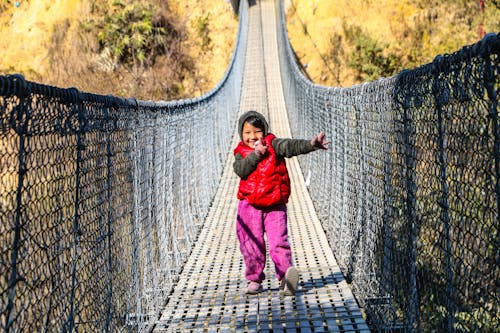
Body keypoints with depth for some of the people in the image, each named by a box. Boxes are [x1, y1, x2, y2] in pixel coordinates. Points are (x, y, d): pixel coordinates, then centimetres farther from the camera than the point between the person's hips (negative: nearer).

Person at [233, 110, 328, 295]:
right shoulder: (241, 153, 8)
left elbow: (291, 146, -14)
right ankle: (254, 280, 20)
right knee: (252, 245, 6)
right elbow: (241, 170, -11)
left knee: (278, 240, -12)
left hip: (275, 205, -2)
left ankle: (285, 276, -17)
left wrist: (311, 144, -31)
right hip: (250, 205, 2)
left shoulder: (272, 144, 4)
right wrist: (256, 154, -16)